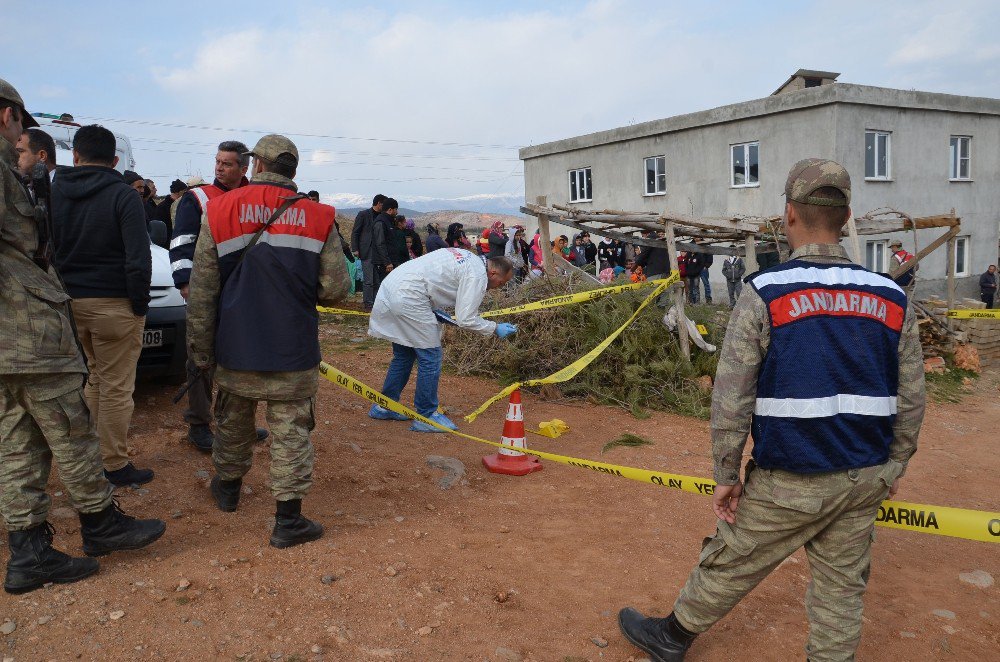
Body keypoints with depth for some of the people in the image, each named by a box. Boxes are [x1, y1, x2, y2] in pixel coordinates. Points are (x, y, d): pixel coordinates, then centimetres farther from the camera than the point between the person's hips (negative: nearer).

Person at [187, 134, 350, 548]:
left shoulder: (219, 212, -1)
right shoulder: (317, 218, -5)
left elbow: (201, 292, 1)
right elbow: (336, 289, -6)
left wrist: (201, 349, 9)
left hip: (236, 349, 2)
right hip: (293, 353, -2)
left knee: (234, 423, 22)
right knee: (290, 433, 4)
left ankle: (228, 487, 43)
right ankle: (288, 520, 7)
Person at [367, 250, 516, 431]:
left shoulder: (468, 258, 17)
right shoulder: (478, 275, -12)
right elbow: (466, 319, -14)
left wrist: (435, 309, 12)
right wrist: (495, 328, -1)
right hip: (407, 299, -10)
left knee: (404, 355, 21)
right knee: (430, 357, -2)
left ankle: (385, 406, 31)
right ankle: (426, 416, 7)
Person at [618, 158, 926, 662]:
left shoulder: (764, 294, -14)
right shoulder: (892, 300, -1)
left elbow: (730, 399, -14)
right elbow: (911, 400, 5)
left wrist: (726, 475, -4)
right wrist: (894, 464, 19)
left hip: (788, 482, -3)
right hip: (864, 479, 4)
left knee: (729, 565, 14)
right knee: (842, 586, 18)